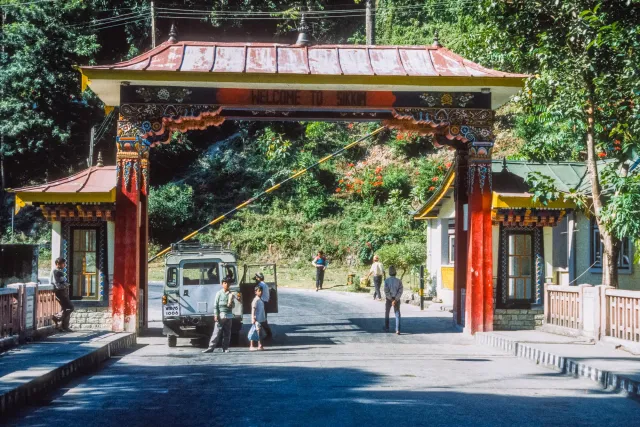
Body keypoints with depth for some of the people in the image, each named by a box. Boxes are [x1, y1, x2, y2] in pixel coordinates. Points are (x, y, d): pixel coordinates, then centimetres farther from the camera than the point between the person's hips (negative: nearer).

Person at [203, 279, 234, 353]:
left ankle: (225, 348, 10)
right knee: (216, 332, -7)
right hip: (220, 315, -4)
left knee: (227, 333, 4)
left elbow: (232, 306, 14)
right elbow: (215, 305, -1)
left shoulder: (231, 294, 11)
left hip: (229, 315, 4)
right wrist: (216, 315, -10)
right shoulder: (219, 293, 2)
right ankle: (211, 347, -8)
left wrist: (230, 304, -10)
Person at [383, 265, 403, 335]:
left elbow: (386, 291, -17)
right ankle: (397, 330, -15)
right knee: (397, 314, 0)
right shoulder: (399, 281, -7)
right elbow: (400, 291, -13)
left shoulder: (387, 280, -11)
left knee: (387, 313, 21)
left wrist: (391, 300, -13)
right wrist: (395, 300, -16)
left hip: (389, 299, 0)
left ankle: (386, 327, 32)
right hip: (397, 299, 0)